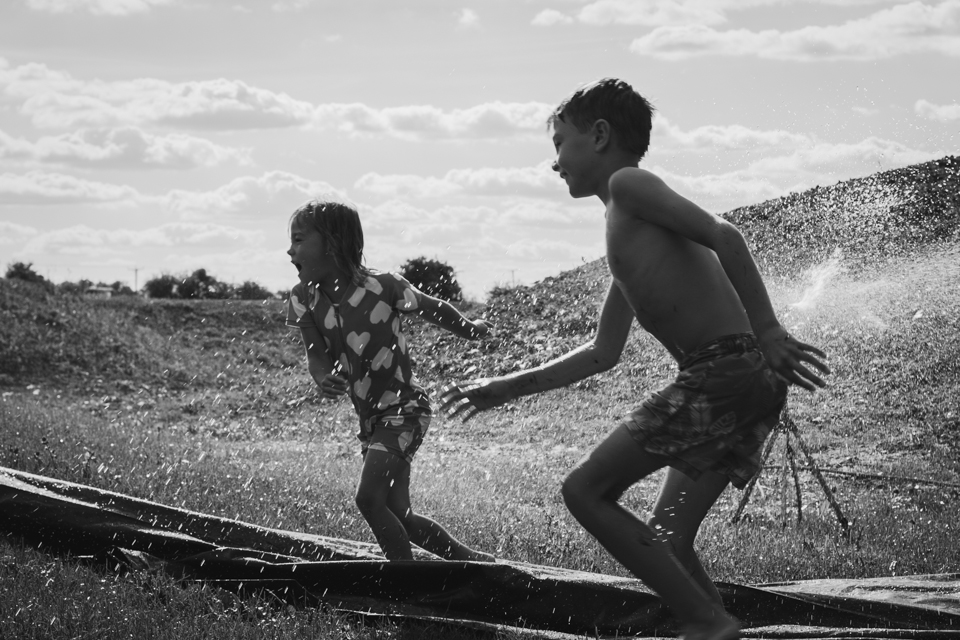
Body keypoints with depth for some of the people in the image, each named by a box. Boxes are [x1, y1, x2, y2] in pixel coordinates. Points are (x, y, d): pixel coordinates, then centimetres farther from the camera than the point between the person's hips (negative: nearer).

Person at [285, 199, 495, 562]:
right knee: (396, 515, 10)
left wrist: (473, 330, 18)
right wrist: (324, 381, -33)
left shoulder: (381, 286, -16)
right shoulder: (304, 298, -4)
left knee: (369, 499, -22)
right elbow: (315, 354, -9)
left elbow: (433, 309, 1)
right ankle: (470, 560, 29)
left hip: (404, 407, -6)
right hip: (370, 417, 6)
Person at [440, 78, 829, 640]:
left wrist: (769, 331, -20)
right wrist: (510, 387, 35)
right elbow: (603, 354, 33)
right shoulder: (625, 240, 27)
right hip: (740, 383, 9)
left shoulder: (627, 183, 0)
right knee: (667, 539, 13)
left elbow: (722, 236, -15)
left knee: (586, 491, -4)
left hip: (726, 375, -9)